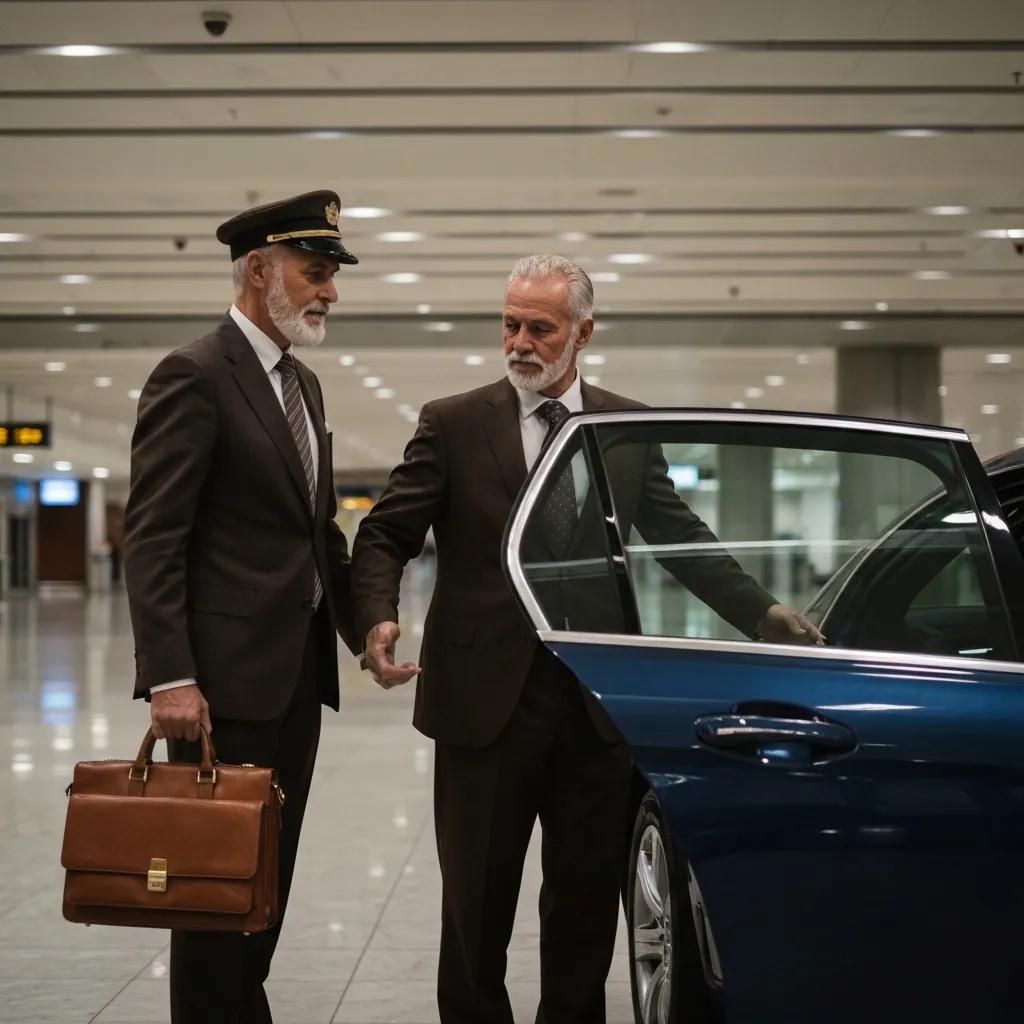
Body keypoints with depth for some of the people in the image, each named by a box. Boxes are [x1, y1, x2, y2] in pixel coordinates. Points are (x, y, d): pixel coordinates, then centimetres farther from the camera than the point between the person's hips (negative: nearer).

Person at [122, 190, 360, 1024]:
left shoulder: (303, 386, 16)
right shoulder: (194, 377, -11)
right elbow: (153, 539, -16)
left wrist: (363, 627, 12)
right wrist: (169, 678, -22)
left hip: (299, 671, 8)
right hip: (229, 674, -8)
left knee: (270, 871, 13)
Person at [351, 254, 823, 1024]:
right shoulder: (453, 424, 1)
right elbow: (385, 536, -1)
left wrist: (765, 613, 0)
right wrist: (378, 619, -20)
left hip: (597, 705, 2)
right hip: (485, 699, -2)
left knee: (587, 900, 10)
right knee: (476, 902, 6)